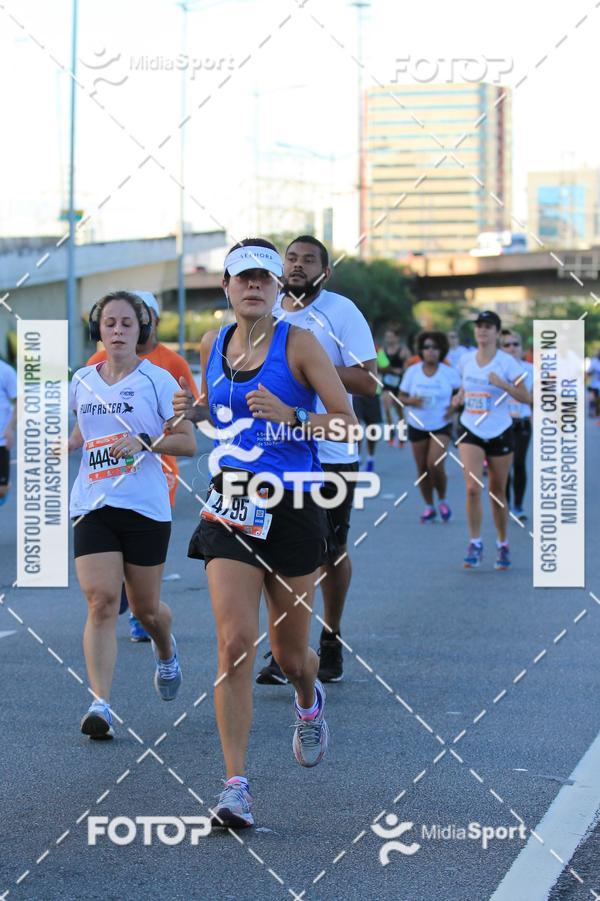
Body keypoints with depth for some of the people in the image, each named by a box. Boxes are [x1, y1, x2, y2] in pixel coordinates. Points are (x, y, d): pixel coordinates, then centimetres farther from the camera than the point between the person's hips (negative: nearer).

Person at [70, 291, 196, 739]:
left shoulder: (157, 379, -2)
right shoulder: (81, 381, 9)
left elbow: (189, 443, -4)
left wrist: (145, 442, -19)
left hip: (146, 506, -2)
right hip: (92, 504, 2)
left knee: (146, 608, 9)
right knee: (101, 601, -14)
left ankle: (167, 652, 45)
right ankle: (100, 704, -17)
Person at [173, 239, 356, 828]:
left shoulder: (297, 343, -5)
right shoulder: (212, 346, 8)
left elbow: (347, 421, -6)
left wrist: (290, 416, -22)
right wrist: (192, 412, 2)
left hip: (291, 507, -2)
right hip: (230, 504, 2)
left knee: (289, 655, 10)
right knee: (235, 642, -13)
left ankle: (309, 702, 49)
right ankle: (235, 786, -10)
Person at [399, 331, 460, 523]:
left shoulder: (449, 373, -7)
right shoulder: (412, 371, -4)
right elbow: (401, 397, 2)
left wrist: (454, 406, -10)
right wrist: (411, 401, -19)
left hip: (441, 426, -2)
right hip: (417, 426, 2)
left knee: (435, 465, -17)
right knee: (422, 469, 5)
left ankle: (442, 501, 8)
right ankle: (429, 507, 21)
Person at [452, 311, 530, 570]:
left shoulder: (506, 362, -8)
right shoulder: (465, 360, 3)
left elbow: (525, 397, -11)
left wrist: (503, 384, -26)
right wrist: (460, 396, 0)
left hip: (500, 432, -2)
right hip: (471, 431, 2)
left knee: (497, 492, 8)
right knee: (472, 488, -15)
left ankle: (502, 545, 25)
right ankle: (475, 544, -5)